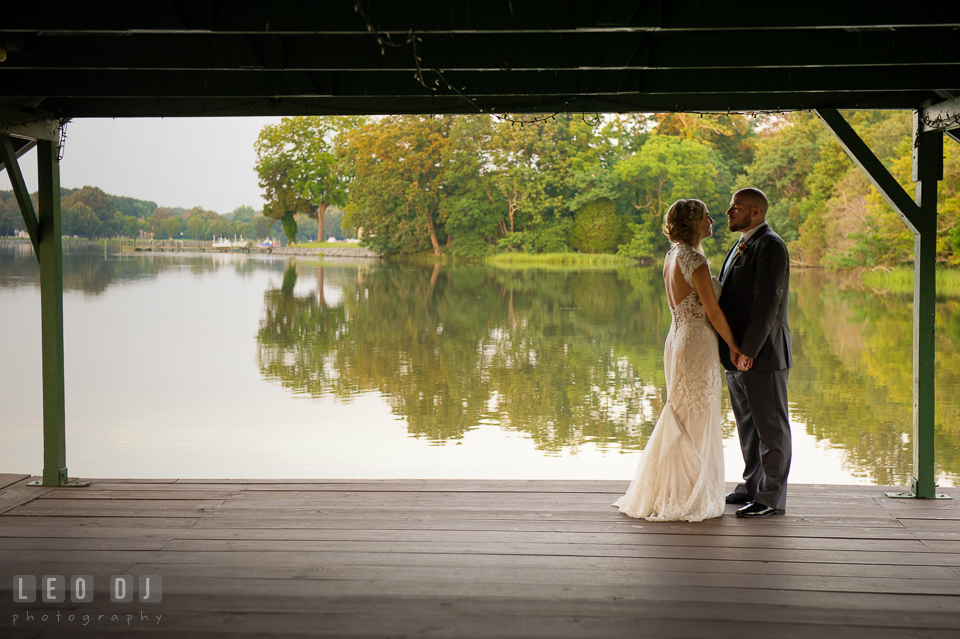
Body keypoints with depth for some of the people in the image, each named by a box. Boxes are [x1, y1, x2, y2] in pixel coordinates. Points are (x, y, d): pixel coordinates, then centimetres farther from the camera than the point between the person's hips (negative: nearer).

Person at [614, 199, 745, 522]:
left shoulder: (672, 256, 10)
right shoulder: (695, 260, -17)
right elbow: (713, 312, -15)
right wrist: (734, 346, -5)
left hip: (676, 338, 9)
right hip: (697, 342, -9)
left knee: (679, 420, 16)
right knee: (694, 422, 0)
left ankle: (661, 494, 24)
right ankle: (684, 501, 8)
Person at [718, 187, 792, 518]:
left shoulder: (770, 246, -13)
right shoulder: (742, 246, 17)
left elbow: (767, 303, -19)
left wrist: (748, 351, -19)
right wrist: (725, 345, 10)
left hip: (762, 354, -9)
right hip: (736, 354, 9)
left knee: (771, 426, -1)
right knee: (747, 423, 17)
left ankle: (772, 497, 6)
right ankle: (752, 486, 29)